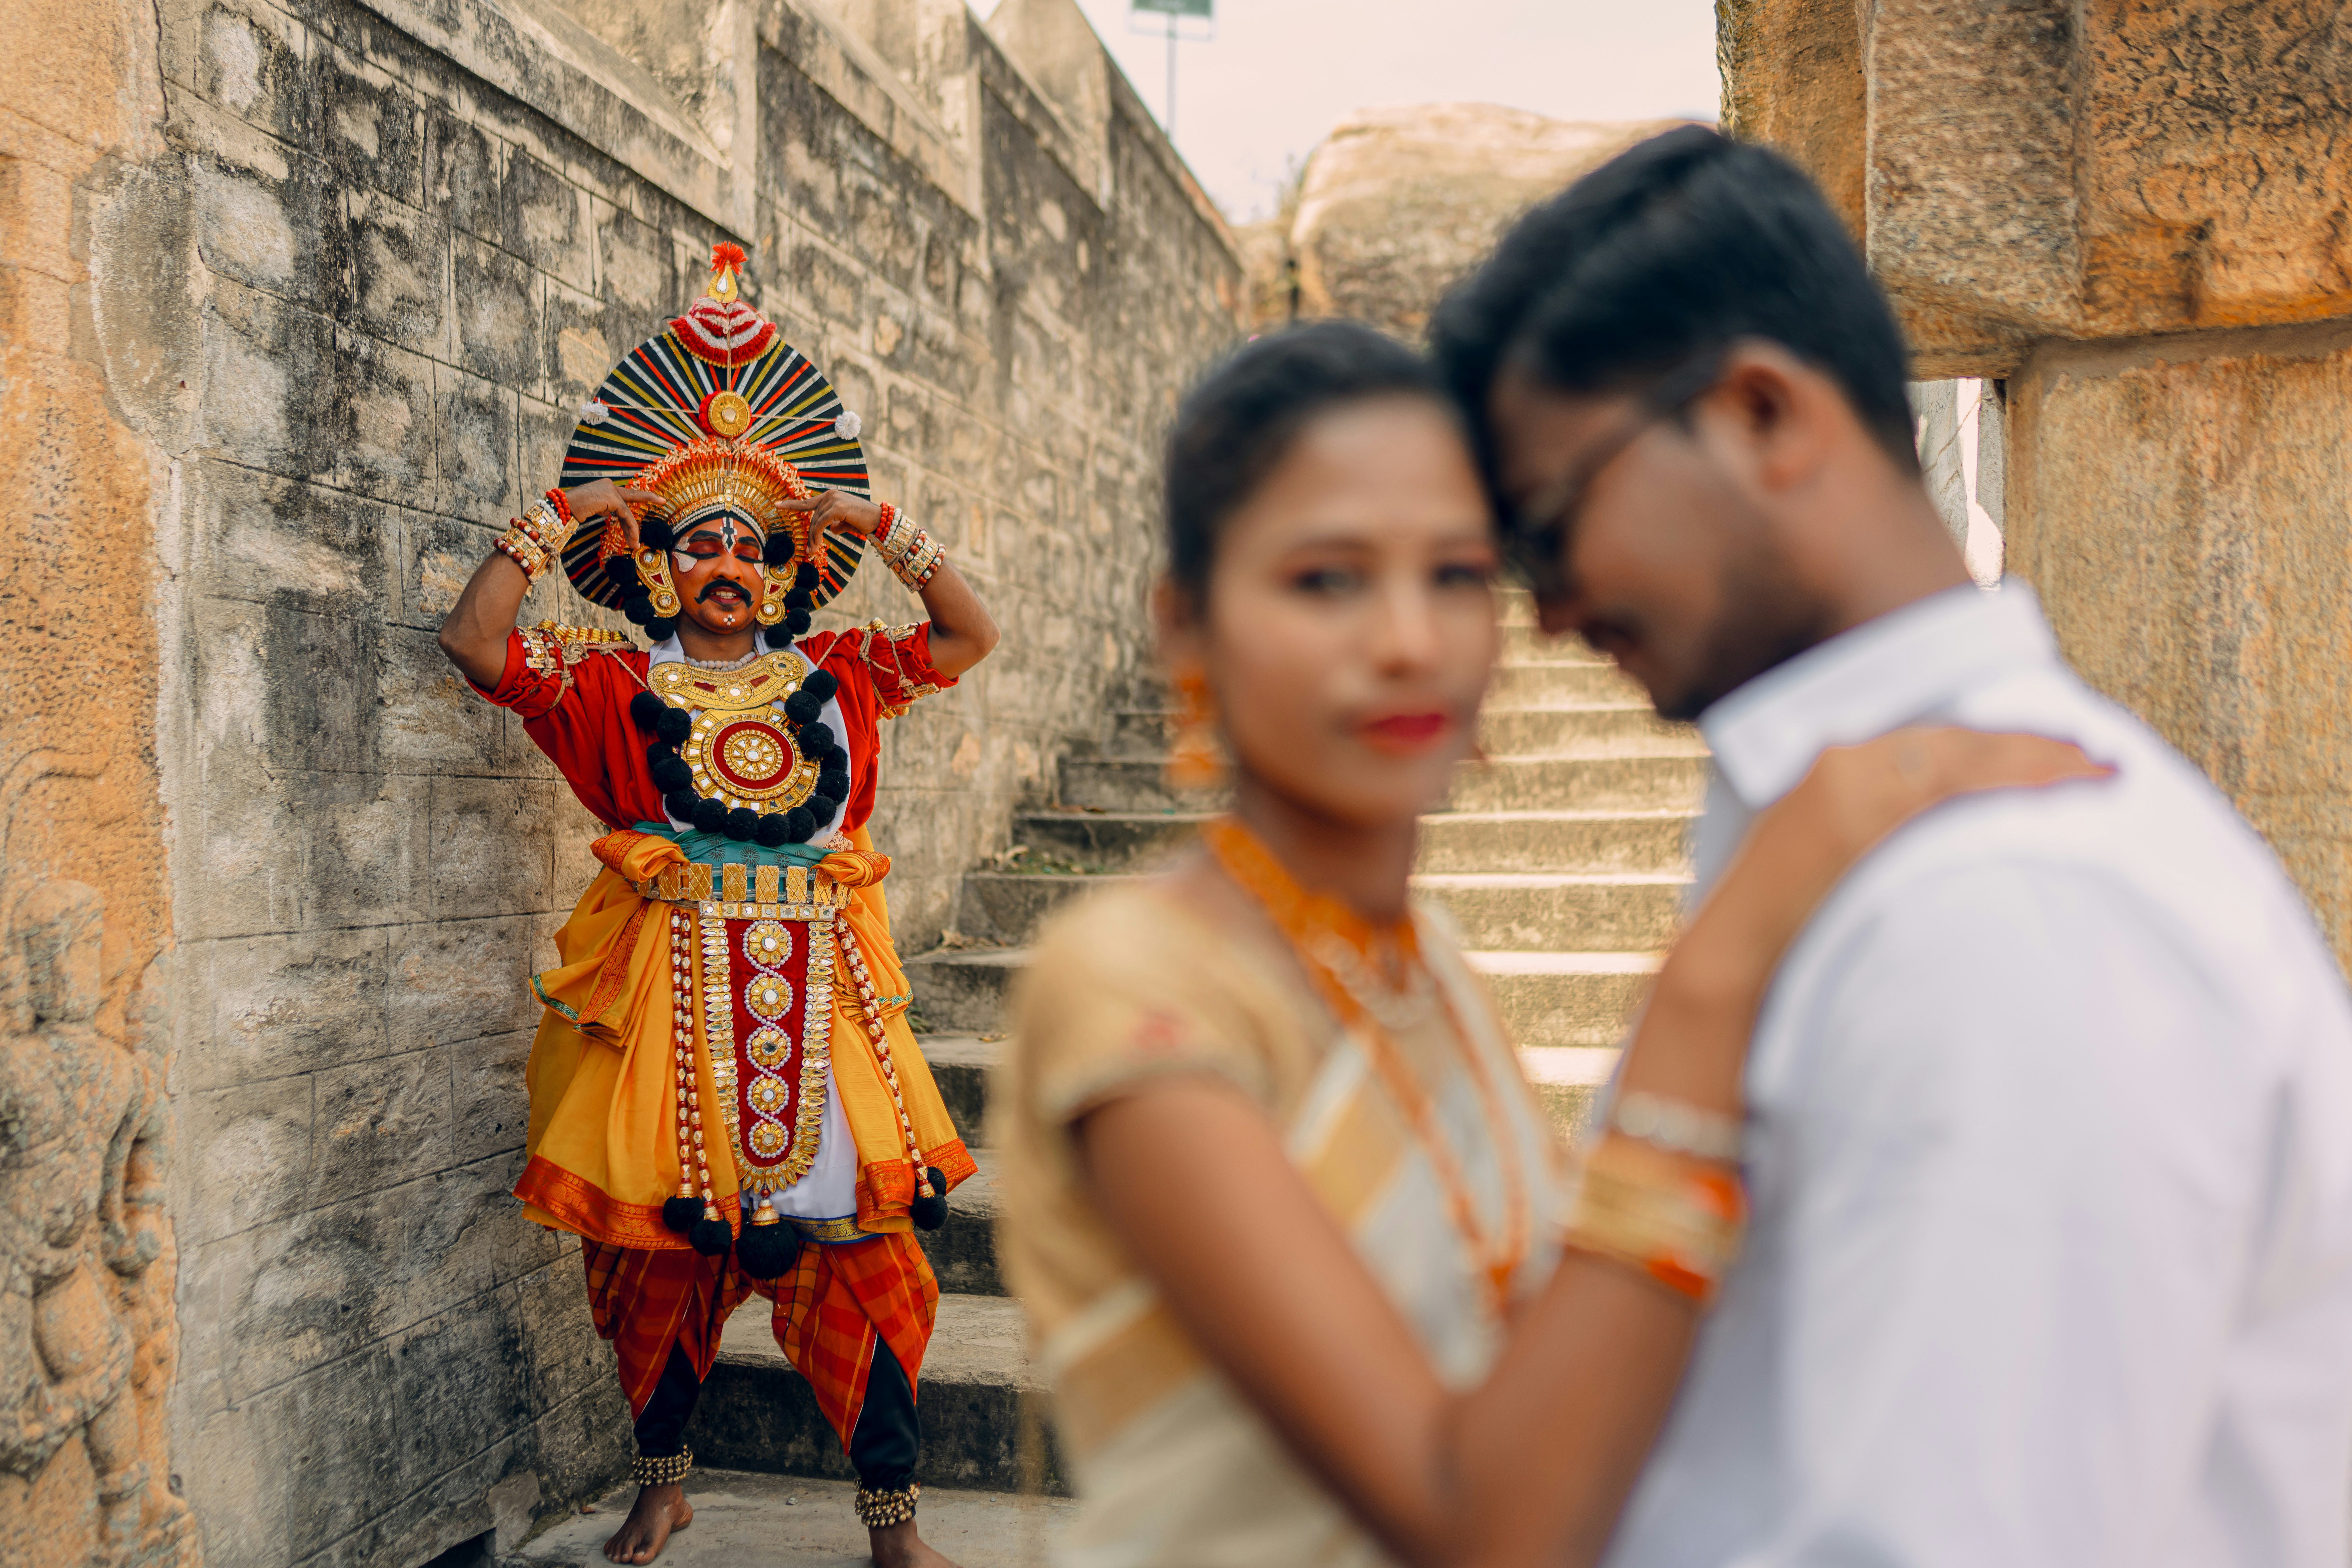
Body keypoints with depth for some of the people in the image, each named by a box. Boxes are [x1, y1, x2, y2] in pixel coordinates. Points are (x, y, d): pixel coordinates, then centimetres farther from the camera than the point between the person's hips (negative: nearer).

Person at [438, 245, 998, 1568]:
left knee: (860, 1238, 0)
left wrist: (880, 527, 5)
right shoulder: (614, 686, 9)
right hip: (672, 982, -1)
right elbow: (475, 641, 1)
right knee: (661, 1242, 7)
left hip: (819, 982, 1)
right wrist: (562, 518, 1)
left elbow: (972, 637, 11)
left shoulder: (831, 676, 13)